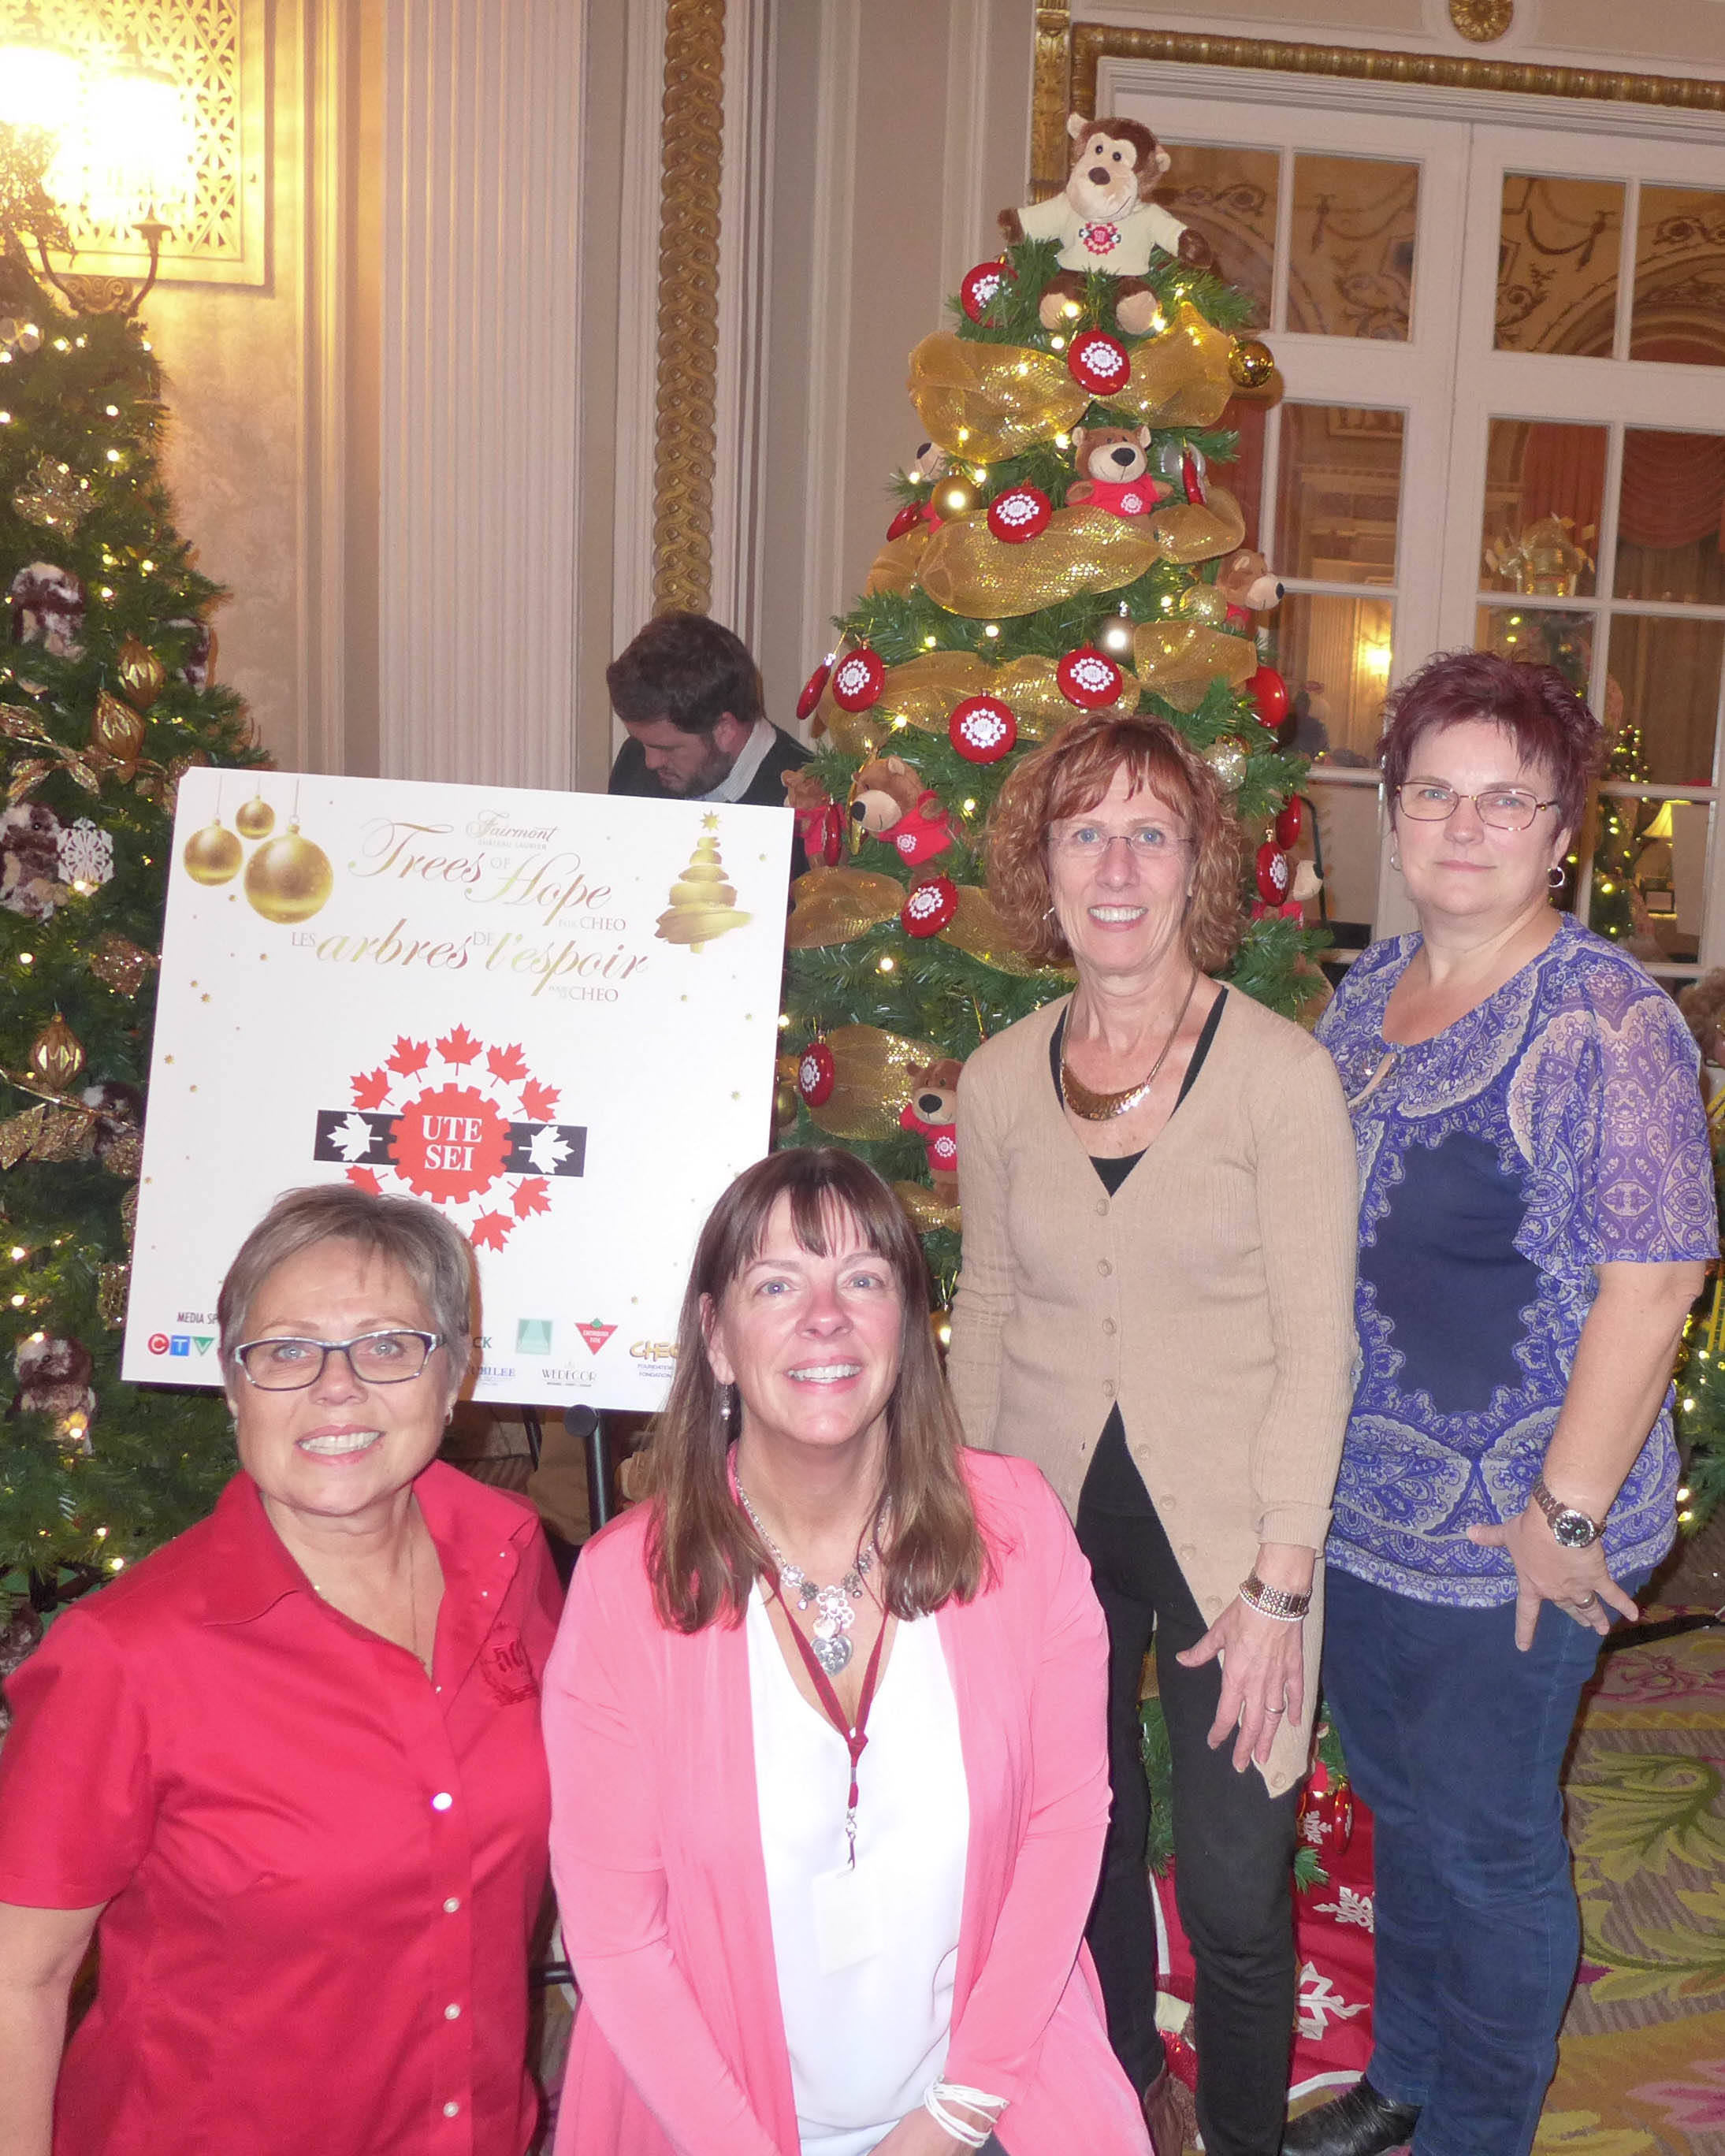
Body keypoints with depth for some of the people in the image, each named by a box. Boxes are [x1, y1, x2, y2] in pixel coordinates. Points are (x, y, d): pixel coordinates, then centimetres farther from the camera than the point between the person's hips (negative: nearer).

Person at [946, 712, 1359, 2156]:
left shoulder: (1283, 1072, -10)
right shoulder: (999, 1081, 1)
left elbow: (1316, 1349, -9)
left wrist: (1279, 1588, -11)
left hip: (1226, 1527, -3)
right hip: (1051, 1523, 3)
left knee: (1235, 1892, 3)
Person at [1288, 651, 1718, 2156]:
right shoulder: (1366, 992, 5)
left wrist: (1567, 1512, -19)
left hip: (1508, 1538, -6)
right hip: (1354, 1509, 7)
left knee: (1484, 1840, 11)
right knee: (1398, 1807, 23)